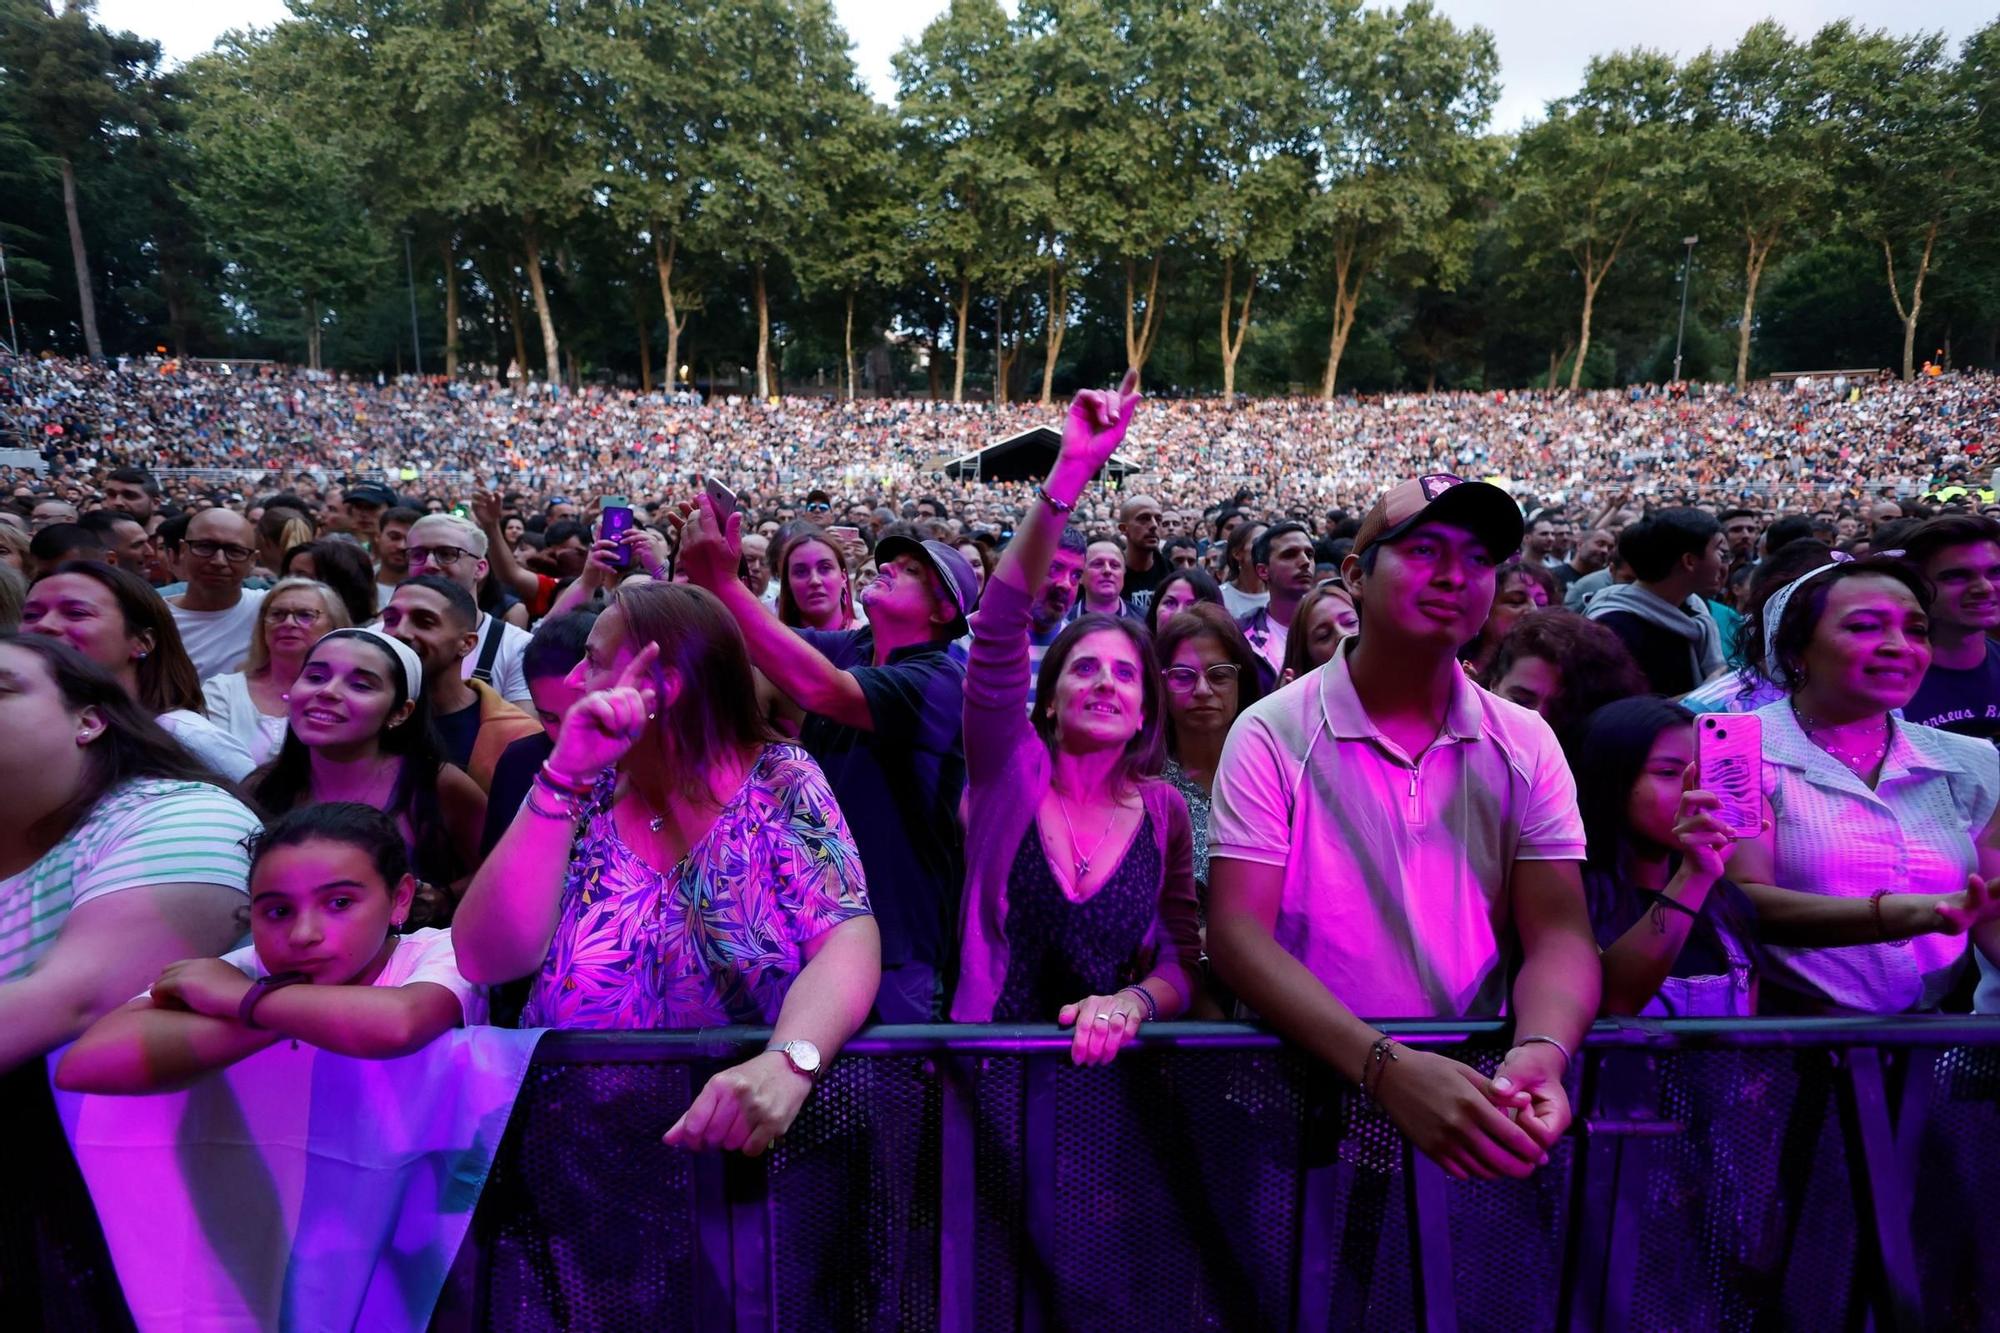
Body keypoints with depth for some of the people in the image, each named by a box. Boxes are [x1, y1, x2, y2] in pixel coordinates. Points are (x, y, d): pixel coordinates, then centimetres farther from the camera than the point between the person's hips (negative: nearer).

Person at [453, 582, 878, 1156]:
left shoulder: (781, 783, -6)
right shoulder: (580, 794, 1)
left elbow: (847, 942, -17)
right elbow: (486, 959, -11)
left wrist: (787, 1063, -35)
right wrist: (563, 776, -20)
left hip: (737, 1129, -3)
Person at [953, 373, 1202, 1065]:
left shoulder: (1163, 809, 2)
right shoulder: (1010, 768, -5)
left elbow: (1182, 962, 5)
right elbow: (999, 631, -18)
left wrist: (1133, 1002, -17)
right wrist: (1068, 474, -25)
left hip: (1099, 1065, 1)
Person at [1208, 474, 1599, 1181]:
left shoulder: (1527, 744, 4)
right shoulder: (1272, 734, -8)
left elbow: (1559, 932, -2)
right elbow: (1236, 931, -14)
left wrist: (1540, 1054, -22)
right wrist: (1388, 1066, -26)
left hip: (1479, 1084, 4)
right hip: (1309, 1083, -3)